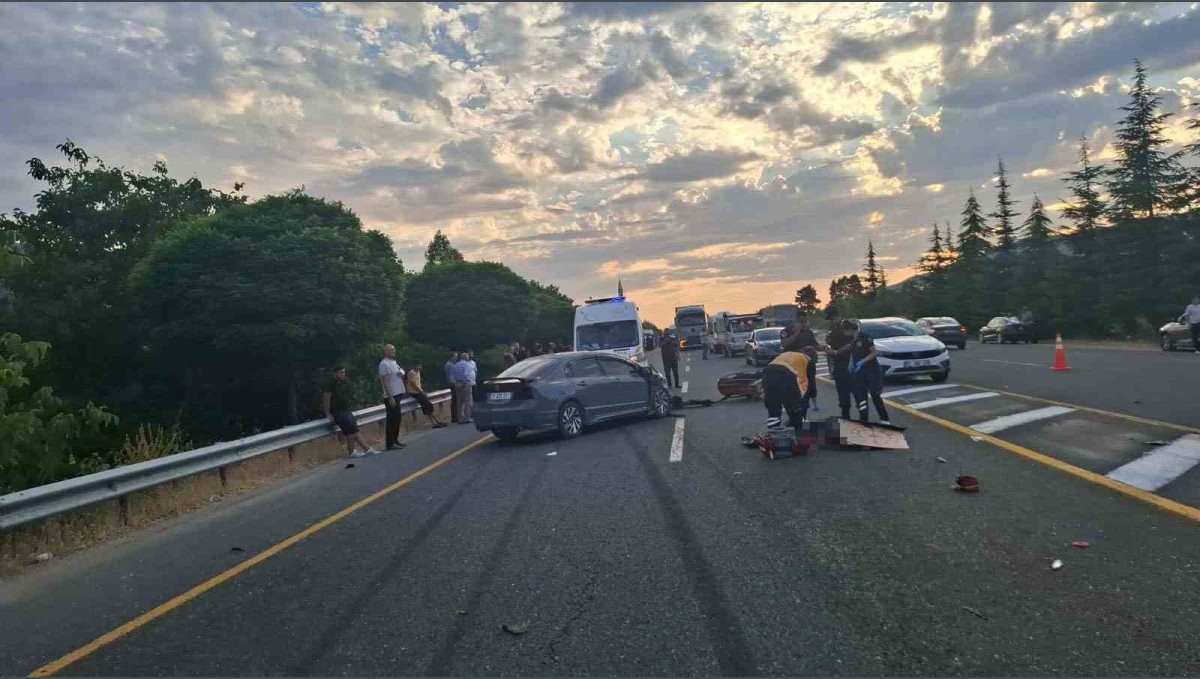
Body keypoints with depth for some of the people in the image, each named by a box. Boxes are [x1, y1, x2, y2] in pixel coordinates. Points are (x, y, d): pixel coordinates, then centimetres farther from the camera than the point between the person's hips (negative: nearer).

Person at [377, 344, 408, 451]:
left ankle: (395, 440, 23)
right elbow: (385, 382, -18)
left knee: (397, 418, 14)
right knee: (392, 420, -7)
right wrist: (390, 397, -22)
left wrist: (402, 374, 4)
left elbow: (402, 375, 27)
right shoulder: (384, 364, -13)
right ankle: (389, 444, -4)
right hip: (391, 396, -9)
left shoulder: (394, 362, 15)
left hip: (398, 394, 9)